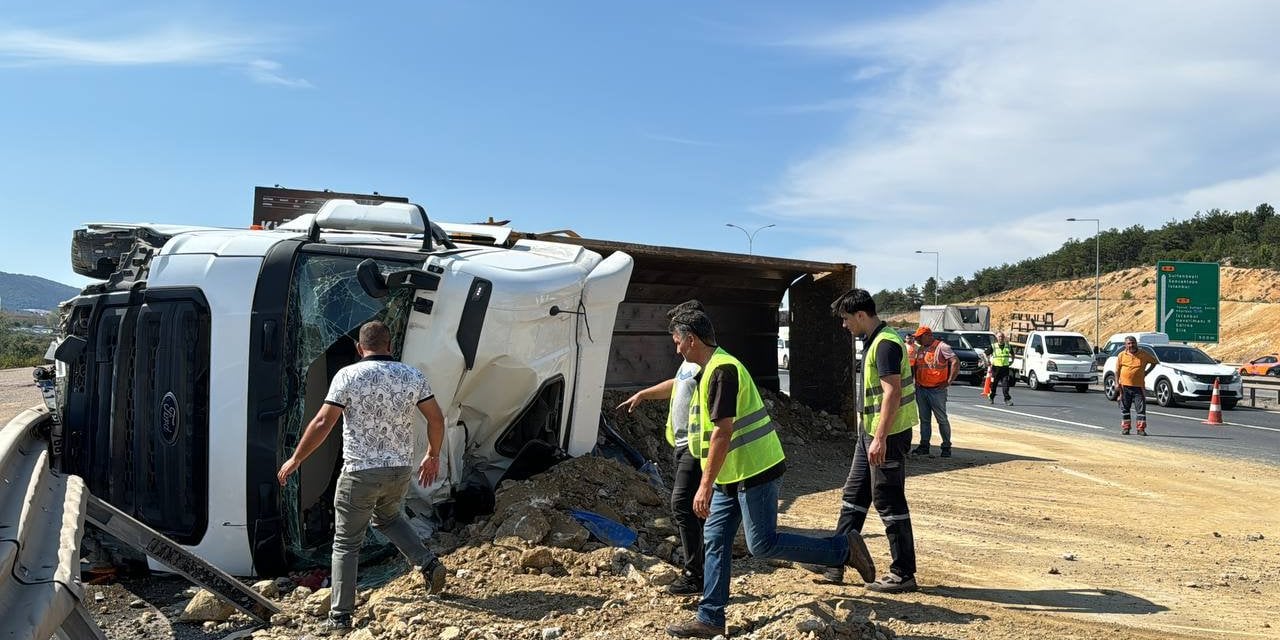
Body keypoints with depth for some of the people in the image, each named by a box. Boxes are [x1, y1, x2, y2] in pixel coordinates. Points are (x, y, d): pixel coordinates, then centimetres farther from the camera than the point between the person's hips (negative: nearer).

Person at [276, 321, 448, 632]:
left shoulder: (347, 376, -9)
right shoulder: (413, 376, 1)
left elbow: (322, 423, -12)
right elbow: (436, 419, 4)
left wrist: (295, 459, 0)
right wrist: (433, 455, 18)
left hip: (360, 472, -4)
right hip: (400, 471, 4)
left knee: (346, 544, 10)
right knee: (388, 518, 32)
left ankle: (340, 616, 13)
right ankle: (428, 563, 15)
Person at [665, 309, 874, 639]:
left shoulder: (721, 370, -20)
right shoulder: (712, 369, 13)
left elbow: (722, 432, -25)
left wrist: (705, 486, -24)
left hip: (753, 472, -10)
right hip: (732, 475, 10)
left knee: (763, 544, -5)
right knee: (715, 540, 9)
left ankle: (844, 549, 7)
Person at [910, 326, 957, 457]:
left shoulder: (941, 347, -11)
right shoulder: (920, 349, 13)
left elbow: (956, 363, -18)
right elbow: (914, 366, 25)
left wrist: (949, 382, -18)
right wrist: (915, 381, 13)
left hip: (937, 390, -7)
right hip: (921, 390, 7)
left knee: (942, 419, 2)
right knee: (924, 419, 11)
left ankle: (946, 447, 10)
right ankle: (924, 446, 17)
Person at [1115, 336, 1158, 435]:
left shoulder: (1144, 354, 1)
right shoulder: (1122, 355, 3)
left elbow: (1154, 362, 15)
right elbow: (1117, 370, 7)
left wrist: (1147, 372, 5)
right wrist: (1117, 383, -1)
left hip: (1139, 386, -1)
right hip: (1125, 386, 1)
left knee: (1141, 408, -3)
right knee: (1125, 408, 7)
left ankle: (1141, 429, 2)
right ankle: (1125, 427, 16)